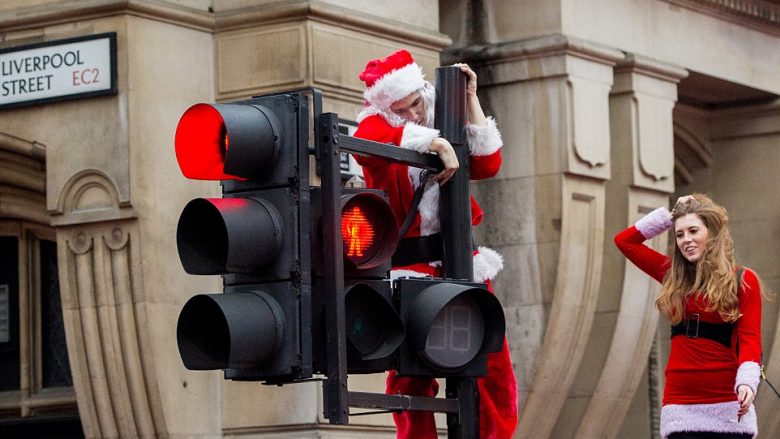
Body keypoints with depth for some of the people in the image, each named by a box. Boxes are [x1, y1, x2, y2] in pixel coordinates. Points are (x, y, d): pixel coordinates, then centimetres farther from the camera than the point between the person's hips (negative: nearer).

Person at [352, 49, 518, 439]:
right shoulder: (376, 123, -1)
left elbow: (487, 164, 3)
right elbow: (367, 143, -26)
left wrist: (470, 99, 1)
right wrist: (435, 143, -26)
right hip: (408, 266, -4)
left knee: (491, 361, 2)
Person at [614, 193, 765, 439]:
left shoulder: (743, 280, 1)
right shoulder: (675, 276, 14)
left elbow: (750, 338, -7)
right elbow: (624, 241, 18)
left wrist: (747, 381, -25)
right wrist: (670, 215, 12)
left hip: (727, 407, -3)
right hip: (681, 407, 3)